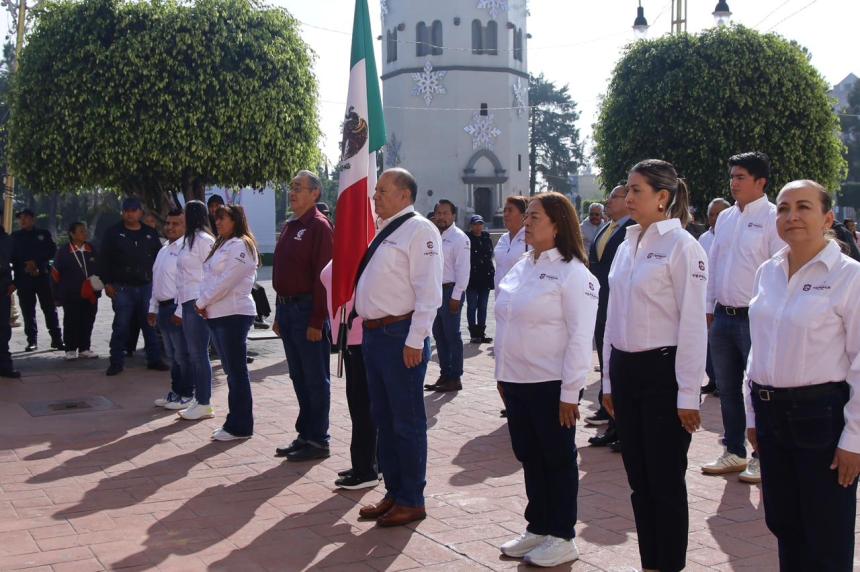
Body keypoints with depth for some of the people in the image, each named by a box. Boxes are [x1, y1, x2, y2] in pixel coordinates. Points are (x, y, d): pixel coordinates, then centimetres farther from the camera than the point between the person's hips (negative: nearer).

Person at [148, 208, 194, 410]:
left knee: (182, 355, -1)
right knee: (172, 356, 17)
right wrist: (153, 309, 20)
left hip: (178, 308, -9)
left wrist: (180, 311, -23)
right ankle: (175, 392, 27)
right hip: (163, 308, 9)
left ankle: (186, 395, 8)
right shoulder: (164, 250, 18)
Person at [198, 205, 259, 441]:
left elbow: (226, 281, -17)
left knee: (237, 371, -4)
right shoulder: (221, 245, 19)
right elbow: (209, 276, 17)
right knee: (231, 370, 12)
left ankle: (240, 426, 1)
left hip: (234, 314, -9)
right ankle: (235, 422, 17)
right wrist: (204, 303, 1)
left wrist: (202, 301, -8)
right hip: (217, 314, 9)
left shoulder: (241, 246, -10)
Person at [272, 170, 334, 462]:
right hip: (287, 309, 9)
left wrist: (316, 322, -21)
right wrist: (279, 315, 16)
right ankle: (305, 435, 23)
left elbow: (323, 276, -17)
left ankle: (318, 440, 8)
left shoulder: (319, 226, -11)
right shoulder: (290, 227, 16)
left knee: (315, 379, 0)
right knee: (299, 377, 14)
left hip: (307, 311, -9)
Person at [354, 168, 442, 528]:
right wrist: (365, 327, 15)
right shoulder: (383, 231, 16)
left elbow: (428, 291, -17)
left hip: (401, 337, -9)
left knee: (407, 422, 1)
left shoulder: (420, 231, -11)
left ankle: (412, 501, 13)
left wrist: (415, 340, -21)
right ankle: (393, 492, 29)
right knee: (383, 419, 16)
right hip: (373, 333, 9)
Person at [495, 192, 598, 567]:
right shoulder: (522, 268, 11)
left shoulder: (572, 273, -12)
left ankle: (562, 538, 17)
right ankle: (537, 528, 29)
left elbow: (580, 336, -15)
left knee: (557, 459, 5)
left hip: (551, 384, -7)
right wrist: (504, 374, 15)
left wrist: (570, 392, -17)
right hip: (517, 381, 7)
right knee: (529, 458, 15)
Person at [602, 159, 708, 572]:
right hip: (625, 369, 7)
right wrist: (609, 380, 15)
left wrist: (688, 394, -14)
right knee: (638, 478, 13)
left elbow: (693, 324, -13)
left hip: (662, 370, -7)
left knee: (666, 481, 3)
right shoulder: (627, 246, 11)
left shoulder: (682, 246, -10)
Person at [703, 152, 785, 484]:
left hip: (755, 317, -7)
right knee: (727, 389, 14)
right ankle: (733, 453, 27)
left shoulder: (773, 218, -9)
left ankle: (762, 457, 13)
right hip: (723, 316, 7)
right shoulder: (725, 218, 12)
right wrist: (709, 309, 14)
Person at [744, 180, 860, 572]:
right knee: (783, 525, 16)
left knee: (827, 539, 6)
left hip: (821, 414, -6)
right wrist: (752, 414, 14)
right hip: (771, 412, 6)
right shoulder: (767, 273, 7)